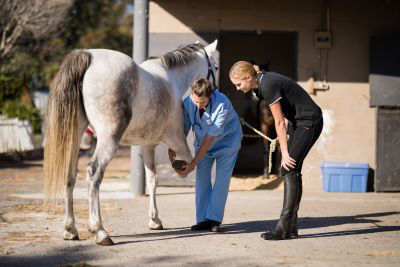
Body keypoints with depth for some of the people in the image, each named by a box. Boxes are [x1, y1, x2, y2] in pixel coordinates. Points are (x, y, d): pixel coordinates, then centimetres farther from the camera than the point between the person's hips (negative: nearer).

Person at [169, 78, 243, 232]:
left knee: (222, 176, -12)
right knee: (202, 175, -5)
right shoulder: (188, 103, -23)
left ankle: (214, 219, -10)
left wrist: (193, 164, -33)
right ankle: (203, 219, -2)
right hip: (202, 141, 4)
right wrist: (173, 148, -28)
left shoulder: (222, 104, -36)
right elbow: (184, 129, -9)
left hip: (227, 140, -4)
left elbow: (209, 139, -34)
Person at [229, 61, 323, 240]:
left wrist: (284, 153, -15)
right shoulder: (262, 81, 6)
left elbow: (279, 122, -19)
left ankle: (284, 227, -18)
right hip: (298, 122, 10)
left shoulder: (268, 86, -23)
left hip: (309, 122, -10)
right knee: (292, 171, 6)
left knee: (289, 170, -15)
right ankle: (291, 227, 7)